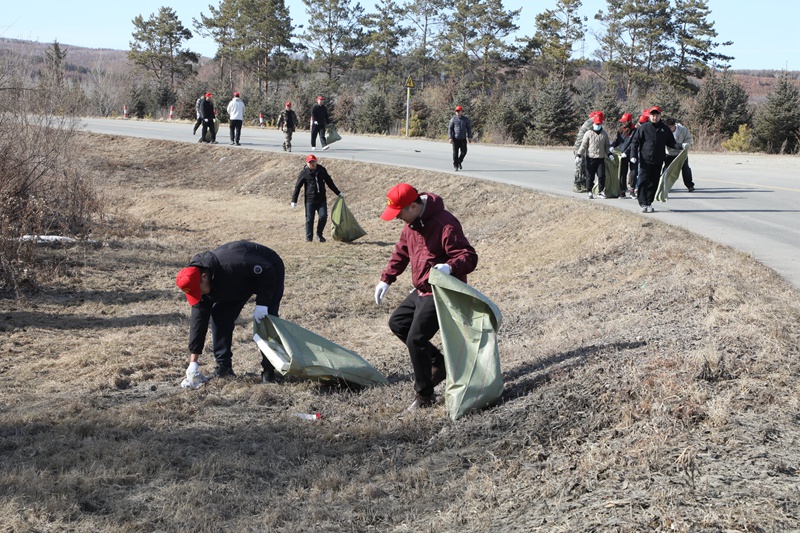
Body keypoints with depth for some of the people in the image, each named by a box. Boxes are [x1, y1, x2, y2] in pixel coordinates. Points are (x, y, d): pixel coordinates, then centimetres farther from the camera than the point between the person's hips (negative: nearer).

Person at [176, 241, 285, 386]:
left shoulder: (231, 265, -45)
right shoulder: (197, 282, -21)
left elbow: (267, 271, -33)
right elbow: (198, 318, -17)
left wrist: (261, 304, -33)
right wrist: (193, 362, -19)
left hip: (268, 272, -6)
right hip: (240, 280, 6)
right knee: (220, 315, -7)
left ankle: (269, 370, -9)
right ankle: (223, 366, -2)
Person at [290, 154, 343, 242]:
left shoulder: (322, 170, 9)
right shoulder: (304, 173, -1)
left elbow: (329, 182, 21)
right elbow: (297, 187, 1)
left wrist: (338, 193, 25)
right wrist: (294, 201, -4)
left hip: (321, 199, 2)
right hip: (310, 200, -2)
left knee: (323, 216, -10)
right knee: (309, 219, -3)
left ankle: (319, 234, 12)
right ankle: (309, 237, 8)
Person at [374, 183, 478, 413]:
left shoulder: (444, 224, -26)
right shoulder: (411, 224, 4)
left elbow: (469, 256, -28)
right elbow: (401, 252, 20)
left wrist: (450, 267, -47)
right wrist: (386, 279, 16)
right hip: (421, 291, 10)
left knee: (416, 340, -13)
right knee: (397, 323, 20)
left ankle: (424, 396, 4)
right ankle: (439, 363, 26)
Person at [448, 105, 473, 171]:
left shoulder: (465, 119, 6)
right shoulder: (453, 119, 0)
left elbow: (469, 128, 11)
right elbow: (450, 128, -2)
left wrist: (470, 137, 4)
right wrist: (450, 138, -10)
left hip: (463, 138, 2)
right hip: (455, 138, -2)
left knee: (464, 151, -2)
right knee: (455, 152, -2)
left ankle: (459, 162, 23)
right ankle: (455, 165, 7)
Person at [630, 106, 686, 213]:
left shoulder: (665, 129, 7)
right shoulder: (643, 128, -2)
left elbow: (671, 142, 14)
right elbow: (634, 142, -1)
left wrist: (680, 146, -5)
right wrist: (633, 155, -11)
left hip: (658, 162, 3)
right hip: (645, 161, -3)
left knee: (654, 183, 7)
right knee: (643, 182, -9)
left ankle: (649, 203, 16)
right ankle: (643, 204, -8)